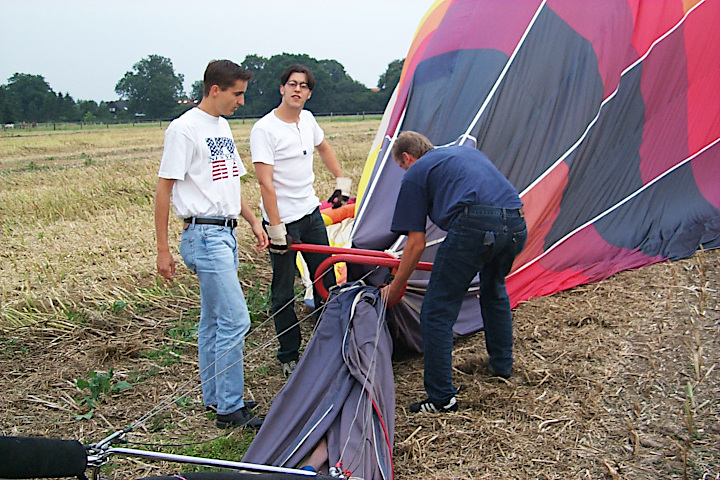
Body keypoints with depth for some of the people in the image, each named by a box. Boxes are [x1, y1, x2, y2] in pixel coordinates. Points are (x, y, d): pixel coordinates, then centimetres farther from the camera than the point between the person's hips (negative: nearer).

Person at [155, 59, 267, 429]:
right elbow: (163, 190, -11)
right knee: (234, 320, -10)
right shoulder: (184, 128, -10)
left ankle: (213, 397, 25)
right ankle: (230, 408, -1)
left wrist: (253, 221, 18)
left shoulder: (222, 127, 16)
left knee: (213, 320, 15)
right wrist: (162, 249, -12)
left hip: (226, 234, 9)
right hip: (204, 235, -9)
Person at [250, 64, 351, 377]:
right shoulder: (264, 129, -15)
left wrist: (342, 182, 22)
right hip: (284, 221, -7)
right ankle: (289, 357, 18)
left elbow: (324, 149, 28)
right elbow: (266, 183, -20)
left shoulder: (308, 120, 6)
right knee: (284, 293, 3)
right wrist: (276, 228, -23)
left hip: (312, 213, 7)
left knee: (326, 281, 14)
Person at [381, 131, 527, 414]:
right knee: (494, 290, 33)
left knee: (437, 312, 5)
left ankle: (442, 398, 9)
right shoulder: (468, 150, 32)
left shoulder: (415, 174, 13)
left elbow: (416, 244, 9)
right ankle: (501, 365, 46)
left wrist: (394, 289, 20)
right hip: (517, 225, 8)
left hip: (474, 227, -8)